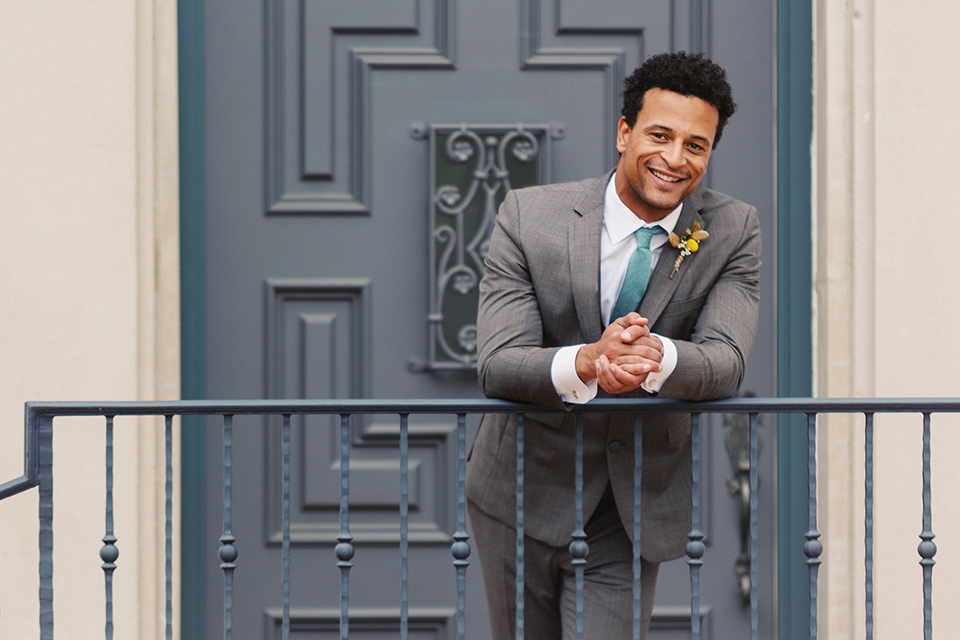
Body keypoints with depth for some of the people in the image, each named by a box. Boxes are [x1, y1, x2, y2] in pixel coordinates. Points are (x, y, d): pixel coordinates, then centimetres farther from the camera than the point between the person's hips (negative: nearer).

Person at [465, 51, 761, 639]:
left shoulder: (733, 231, -6)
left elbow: (727, 363, -18)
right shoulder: (529, 215, -10)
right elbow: (497, 364, -18)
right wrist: (585, 363, -40)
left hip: (634, 513, 0)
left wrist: (658, 357, -42)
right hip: (524, 496, 0)